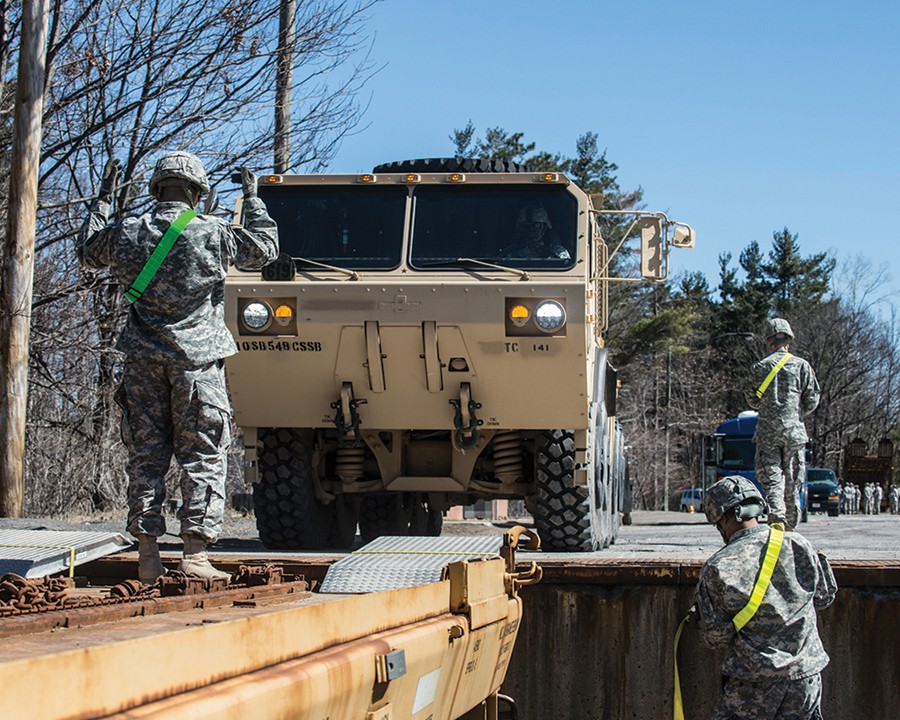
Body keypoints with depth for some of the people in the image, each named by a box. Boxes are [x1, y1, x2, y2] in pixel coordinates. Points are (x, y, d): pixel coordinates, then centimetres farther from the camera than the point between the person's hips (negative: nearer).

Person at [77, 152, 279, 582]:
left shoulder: (125, 233, 4)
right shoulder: (213, 233, -5)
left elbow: (87, 253, 25)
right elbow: (264, 249, 10)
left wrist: (103, 199, 33)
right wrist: (252, 199, 21)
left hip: (143, 357, 3)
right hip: (197, 357, -3)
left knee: (145, 455, 8)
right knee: (202, 456, 0)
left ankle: (147, 555, 6)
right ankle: (195, 554, -6)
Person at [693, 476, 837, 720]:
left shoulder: (718, 568, -10)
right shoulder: (798, 545, -2)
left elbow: (716, 636, -4)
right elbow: (824, 596, 14)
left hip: (755, 679, -3)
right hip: (807, 673, 3)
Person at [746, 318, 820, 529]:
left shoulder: (759, 367, 1)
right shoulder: (802, 365, 1)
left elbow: (753, 401, 9)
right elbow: (812, 401, 2)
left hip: (767, 432, -1)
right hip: (794, 432, 1)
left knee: (772, 480, -2)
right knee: (792, 482, 9)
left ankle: (776, 520, -22)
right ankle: (789, 527, 14)